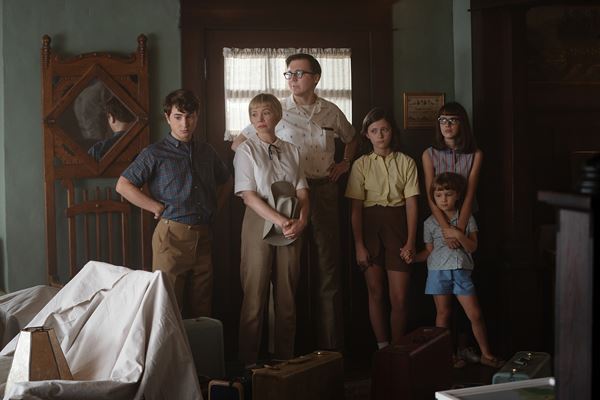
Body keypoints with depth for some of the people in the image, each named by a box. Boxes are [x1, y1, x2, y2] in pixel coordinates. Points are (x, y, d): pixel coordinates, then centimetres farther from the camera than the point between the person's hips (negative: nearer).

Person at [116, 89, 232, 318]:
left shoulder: (207, 152, 13)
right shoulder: (155, 154, -2)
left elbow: (226, 181, 30)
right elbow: (123, 185, -7)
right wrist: (158, 208, -9)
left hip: (202, 236, 5)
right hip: (172, 236, -5)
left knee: (201, 308, 9)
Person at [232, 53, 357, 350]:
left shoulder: (331, 112, 10)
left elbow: (351, 139, 30)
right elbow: (237, 144, 7)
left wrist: (345, 163, 13)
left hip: (324, 192, 2)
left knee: (327, 268, 3)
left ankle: (331, 346, 9)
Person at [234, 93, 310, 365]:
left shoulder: (292, 151, 12)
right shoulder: (247, 150, 1)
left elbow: (302, 192, 8)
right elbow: (248, 196, -8)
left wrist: (301, 221, -12)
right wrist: (280, 221, -18)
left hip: (291, 228, 4)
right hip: (260, 225, -4)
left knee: (287, 297, 8)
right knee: (254, 297, -3)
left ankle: (285, 360, 17)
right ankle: (248, 363, 5)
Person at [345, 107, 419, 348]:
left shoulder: (406, 162, 4)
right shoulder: (361, 165, 3)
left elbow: (411, 204, 0)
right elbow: (356, 207, 0)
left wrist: (410, 241, -7)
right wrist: (359, 245, -6)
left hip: (397, 225, 0)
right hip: (370, 226, 0)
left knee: (399, 297, -3)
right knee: (376, 293, 6)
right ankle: (382, 348, 16)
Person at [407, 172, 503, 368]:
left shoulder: (467, 219, 2)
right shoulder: (430, 222, 3)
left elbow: (472, 246, -3)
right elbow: (429, 251, 7)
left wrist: (458, 234, -17)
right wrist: (413, 257, -9)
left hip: (461, 271, 0)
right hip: (439, 271, 0)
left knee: (475, 314, 0)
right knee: (443, 314, 7)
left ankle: (486, 354, 12)